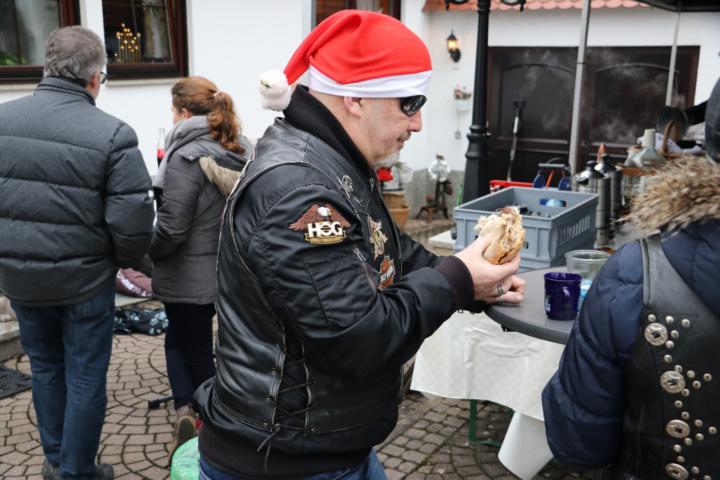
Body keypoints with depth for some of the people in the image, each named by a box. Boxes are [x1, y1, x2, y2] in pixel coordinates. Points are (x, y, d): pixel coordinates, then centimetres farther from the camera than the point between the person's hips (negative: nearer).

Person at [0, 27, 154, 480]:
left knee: (45, 366, 23)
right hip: (84, 280, -4)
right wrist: (124, 259, 2)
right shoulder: (112, 134, -18)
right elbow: (132, 224, -19)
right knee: (85, 377, 12)